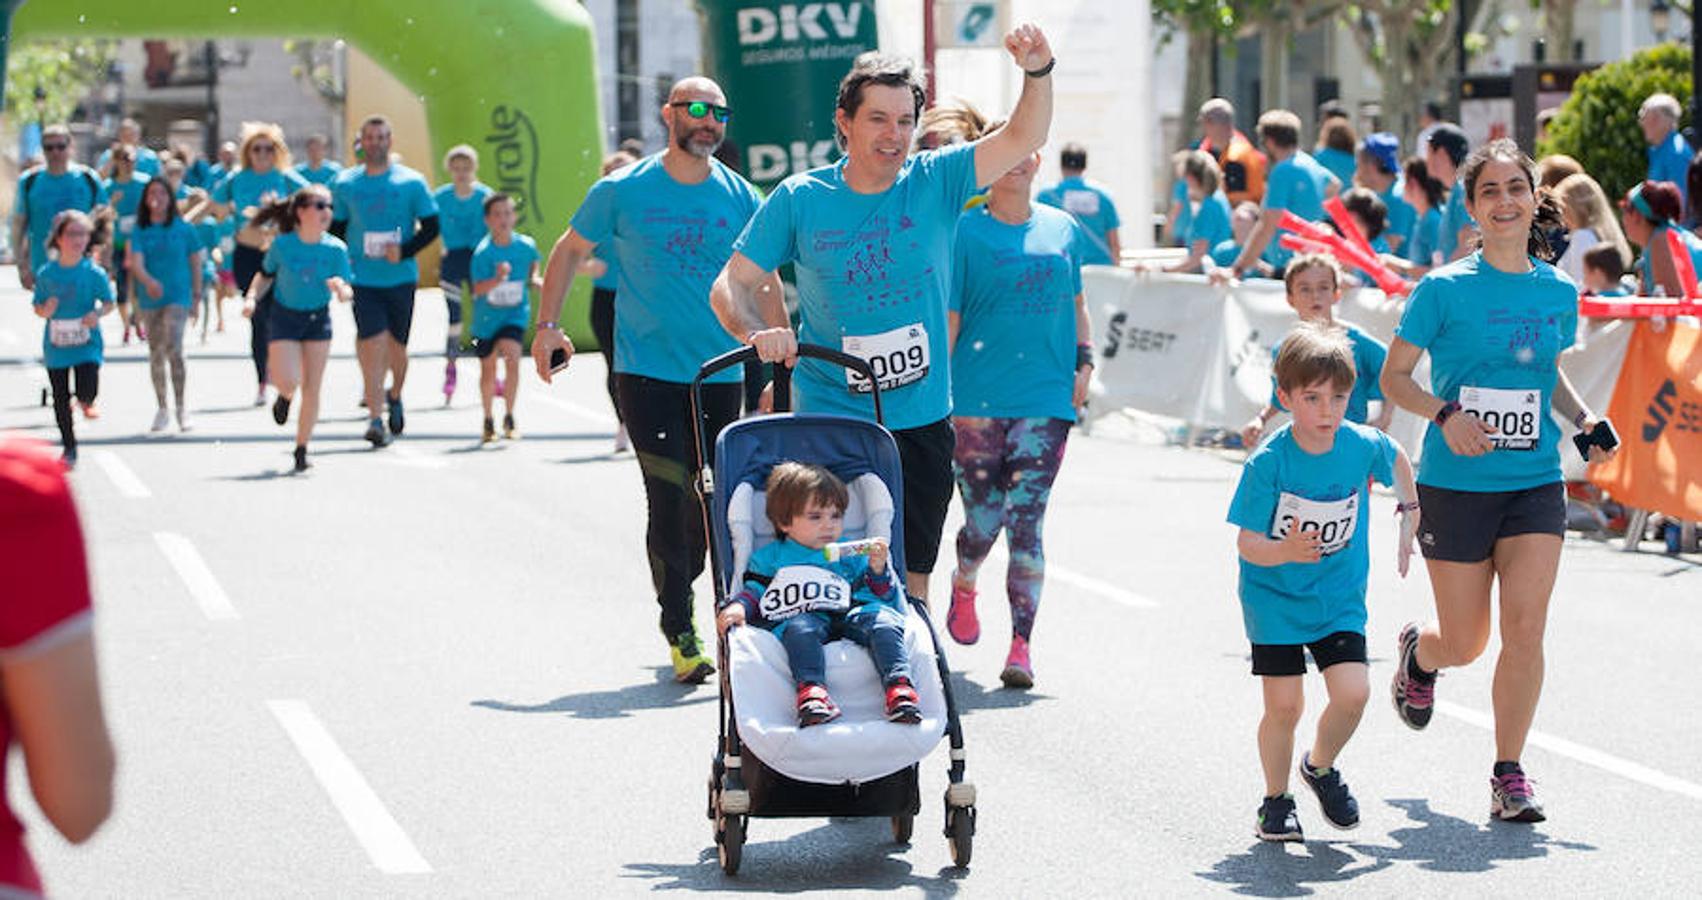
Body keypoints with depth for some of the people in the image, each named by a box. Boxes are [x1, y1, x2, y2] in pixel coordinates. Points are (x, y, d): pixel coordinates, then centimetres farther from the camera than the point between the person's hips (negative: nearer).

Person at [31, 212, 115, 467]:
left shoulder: (94, 273, -7)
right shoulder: (46, 274, -2)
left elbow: (108, 302, 3)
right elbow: (37, 307, 7)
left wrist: (97, 313, -18)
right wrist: (45, 310, -16)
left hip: (87, 343, -2)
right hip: (55, 344, 2)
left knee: (87, 391, -17)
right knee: (60, 398, 8)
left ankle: (85, 402, 23)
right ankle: (69, 448, 25)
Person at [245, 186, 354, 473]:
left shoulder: (336, 249, -10)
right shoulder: (282, 245, -12)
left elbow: (347, 293, -8)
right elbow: (265, 275, 5)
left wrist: (340, 288, -30)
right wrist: (252, 298, -11)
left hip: (318, 319, 1)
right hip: (285, 317, -1)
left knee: (312, 387, 1)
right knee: (288, 381, -15)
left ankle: (301, 450, 14)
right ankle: (284, 396, 26)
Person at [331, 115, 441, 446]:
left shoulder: (411, 182, 0)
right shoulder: (344, 183, 5)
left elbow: (431, 227, 2)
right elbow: (336, 229, 14)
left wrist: (404, 252, -14)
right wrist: (343, 261, -2)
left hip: (400, 277, 0)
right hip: (363, 279, 0)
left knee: (396, 346, 11)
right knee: (372, 346, -13)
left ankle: (395, 396, 40)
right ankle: (375, 418, -13)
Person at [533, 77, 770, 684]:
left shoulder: (741, 198, 4)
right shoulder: (623, 191, -1)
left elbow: (766, 280, 12)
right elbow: (571, 250, 11)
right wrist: (547, 324, 2)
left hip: (721, 375, 3)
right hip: (647, 370, -3)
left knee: (711, 503, 7)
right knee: (669, 500, -11)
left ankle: (680, 595, 29)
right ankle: (680, 633, -4)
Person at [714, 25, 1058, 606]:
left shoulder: (935, 183, 0)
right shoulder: (799, 199, -3)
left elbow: (1023, 139, -8)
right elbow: (731, 286, 0)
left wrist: (1037, 72, -27)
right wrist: (758, 331, -21)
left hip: (921, 422, 2)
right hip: (829, 421, -2)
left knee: (910, 579, 8)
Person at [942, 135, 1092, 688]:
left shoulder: (1062, 229, 11)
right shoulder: (965, 232, -1)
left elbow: (1075, 304, 23)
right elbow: (947, 318, -3)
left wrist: (1084, 360, 9)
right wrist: (940, 392, -8)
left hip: (1046, 400, 2)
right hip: (977, 399, -2)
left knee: (1026, 524, -5)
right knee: (984, 520, 2)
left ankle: (1021, 647, -4)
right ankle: (963, 587, 36)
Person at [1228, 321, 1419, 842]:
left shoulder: (1364, 445, -10)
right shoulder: (1268, 463, -20)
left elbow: (1397, 460, 16)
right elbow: (1247, 543, -18)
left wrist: (1409, 515, 21)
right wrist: (1286, 551, -37)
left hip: (1339, 598, 3)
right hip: (1274, 598, -3)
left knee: (1352, 692, -11)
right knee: (1284, 704, -7)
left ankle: (1321, 767, 20)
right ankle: (1276, 800, 17)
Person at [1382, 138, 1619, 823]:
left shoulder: (1558, 292, 6)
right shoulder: (1444, 289, -7)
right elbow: (1394, 376, -2)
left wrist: (1581, 418, 4)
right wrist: (1445, 413, -19)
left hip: (1535, 486, 2)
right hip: (1455, 485, -2)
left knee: (1524, 630, -11)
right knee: (1465, 643, 5)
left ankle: (1509, 774, 1)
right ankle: (1419, 653, 43)